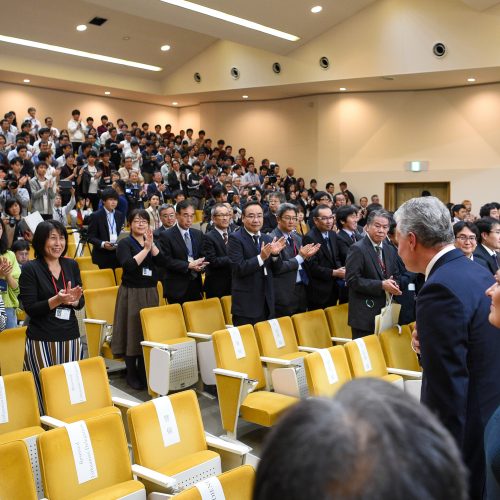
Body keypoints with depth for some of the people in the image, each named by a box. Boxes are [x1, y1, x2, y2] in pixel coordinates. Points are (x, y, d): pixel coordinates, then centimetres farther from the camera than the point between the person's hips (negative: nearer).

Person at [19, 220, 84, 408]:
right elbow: (29, 308, -9)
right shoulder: (30, 269, -4)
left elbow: (81, 303, 11)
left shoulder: (71, 265, 8)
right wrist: (57, 300, -22)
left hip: (70, 337, 4)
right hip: (41, 341, -4)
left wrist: (74, 300, -12)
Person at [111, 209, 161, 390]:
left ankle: (144, 372, 20)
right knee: (132, 332, 0)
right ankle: (132, 374, 13)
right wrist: (145, 248, -19)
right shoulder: (124, 243, -5)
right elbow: (129, 265, -21)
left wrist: (151, 245, -18)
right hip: (131, 293, -5)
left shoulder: (151, 242, 11)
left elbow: (161, 262, -6)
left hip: (150, 293, 5)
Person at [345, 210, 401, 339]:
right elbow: (352, 280, -17)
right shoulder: (357, 249, -10)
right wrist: (381, 285, -21)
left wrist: (393, 285, -4)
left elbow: (395, 275, 20)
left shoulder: (390, 249, 13)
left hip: (385, 312, 7)